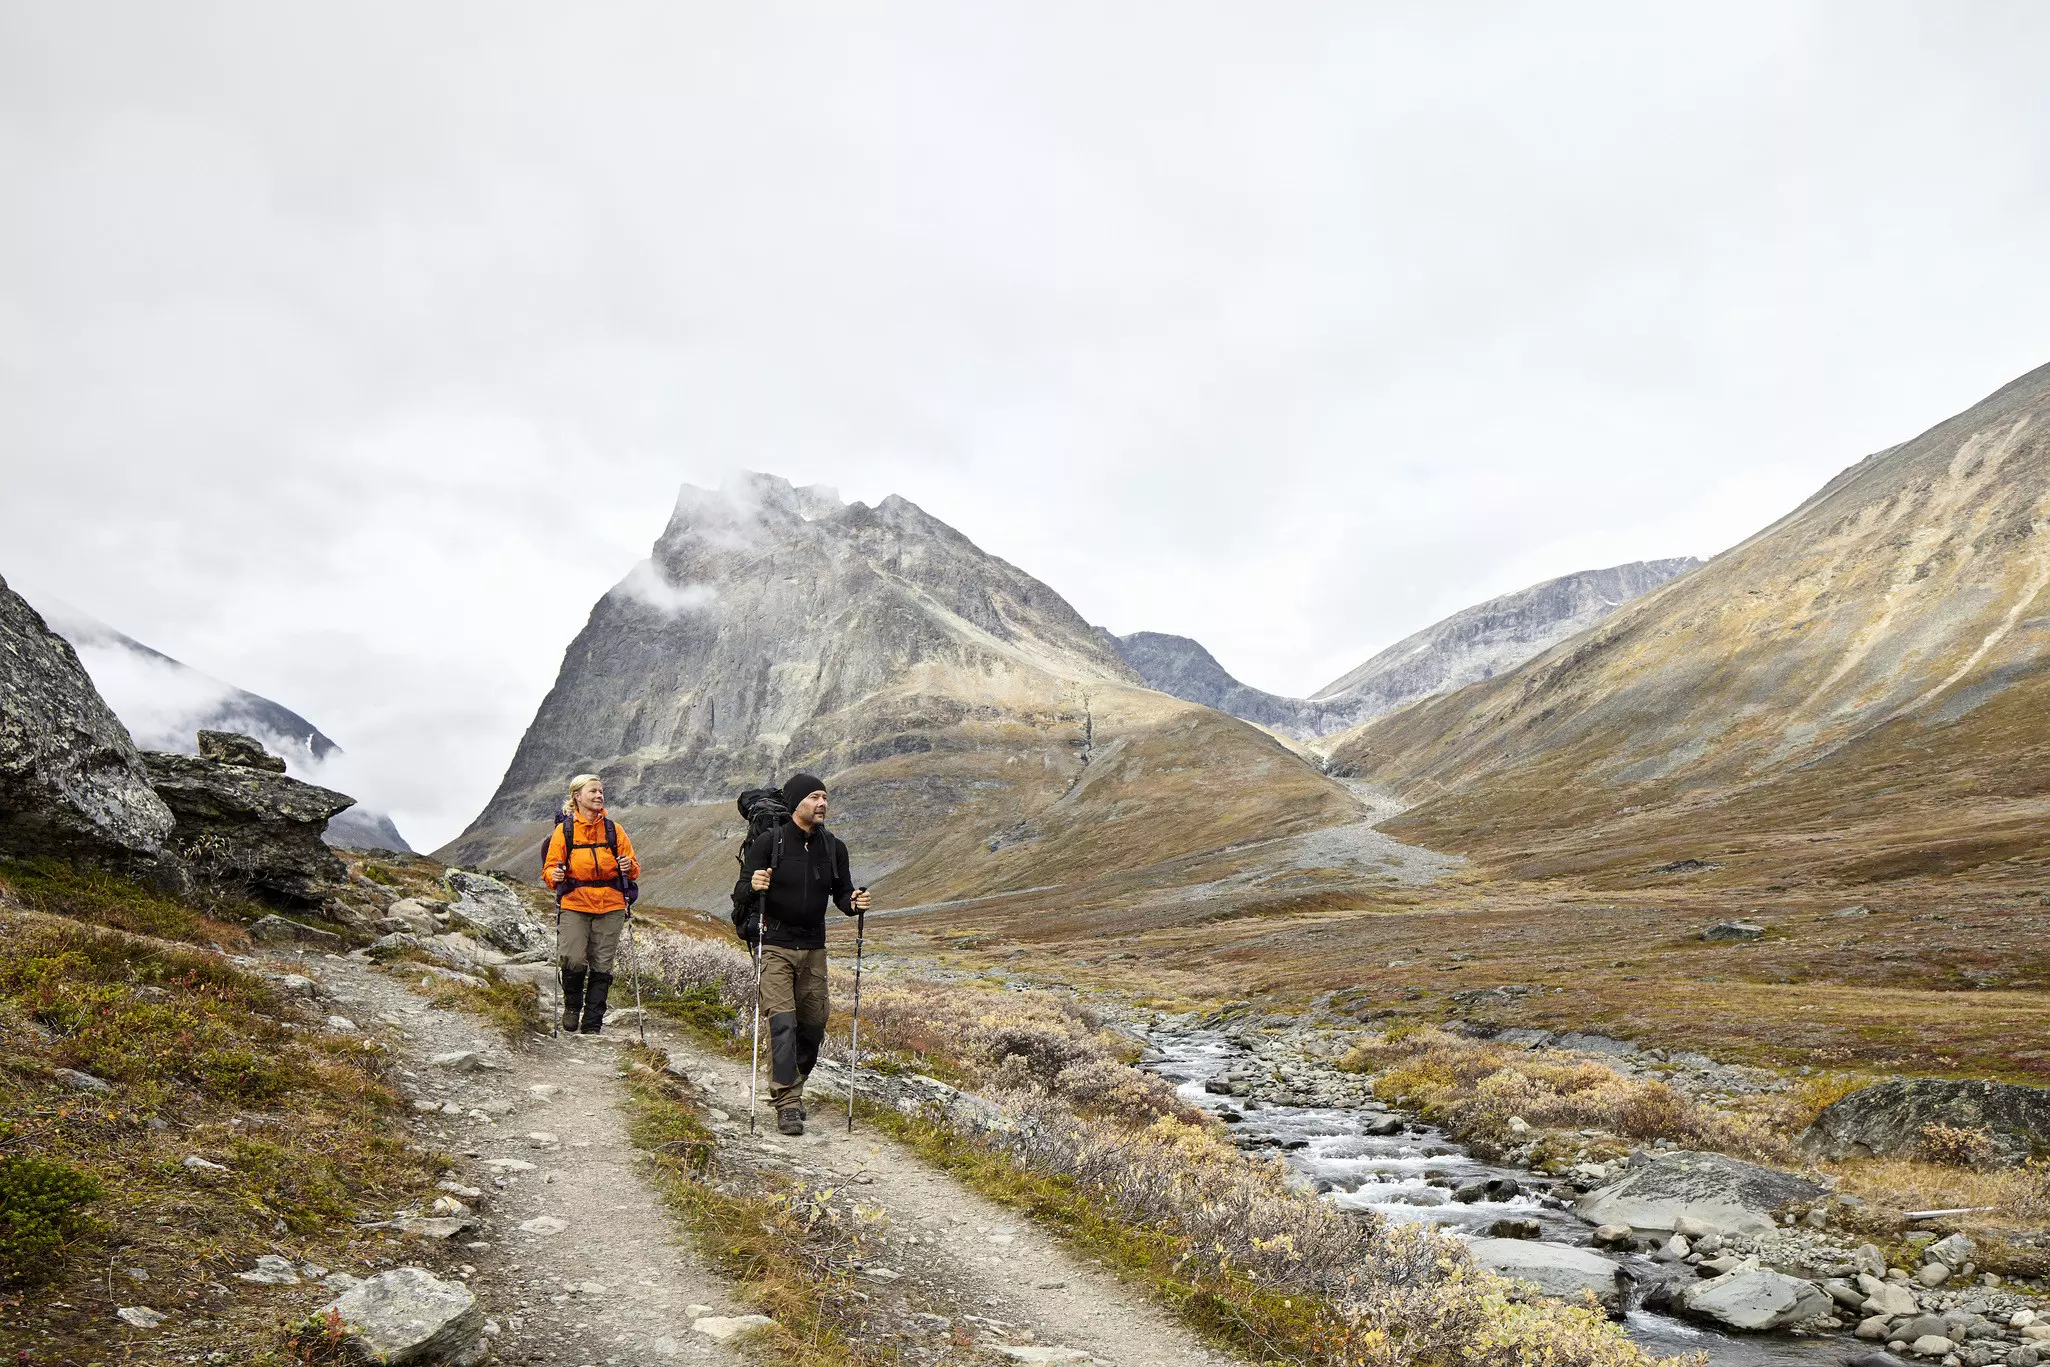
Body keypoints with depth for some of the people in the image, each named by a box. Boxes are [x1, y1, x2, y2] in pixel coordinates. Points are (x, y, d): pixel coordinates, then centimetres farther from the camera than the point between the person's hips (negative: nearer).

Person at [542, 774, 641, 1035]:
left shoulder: (612, 829, 9)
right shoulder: (564, 829, 4)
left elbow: (634, 870, 10)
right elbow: (549, 868, 5)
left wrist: (629, 867, -12)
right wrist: (554, 875, -17)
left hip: (610, 906, 2)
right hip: (575, 905, -2)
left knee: (602, 966, 2)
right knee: (573, 960, -14)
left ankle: (592, 1023, 13)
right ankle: (572, 1006, 15)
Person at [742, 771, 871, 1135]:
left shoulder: (833, 847, 4)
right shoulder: (769, 842, -8)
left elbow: (841, 893, 10)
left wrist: (854, 903, -12)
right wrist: (753, 886, -29)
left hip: (814, 948, 4)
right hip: (775, 947, -4)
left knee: (814, 1024, 8)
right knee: (783, 1023, -12)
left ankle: (791, 1088, 29)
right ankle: (787, 1104, -9)